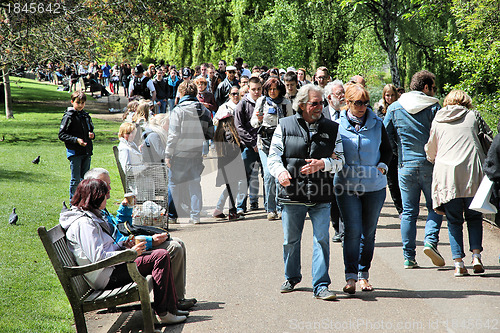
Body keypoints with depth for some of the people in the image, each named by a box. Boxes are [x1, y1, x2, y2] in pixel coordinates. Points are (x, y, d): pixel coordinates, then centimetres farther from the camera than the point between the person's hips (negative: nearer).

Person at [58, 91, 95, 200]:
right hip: (74, 152, -6)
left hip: (87, 151, 6)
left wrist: (92, 135, 0)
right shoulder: (68, 117, -6)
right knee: (75, 179, -3)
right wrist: (76, 140, -19)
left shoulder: (86, 116, 12)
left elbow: (90, 130, 24)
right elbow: (62, 135, -8)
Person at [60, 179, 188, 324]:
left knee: (161, 255, 13)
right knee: (161, 256, -17)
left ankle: (171, 307, 9)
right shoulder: (83, 223, -18)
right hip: (107, 277, -11)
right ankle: (163, 312, -14)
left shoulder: (90, 217, 16)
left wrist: (123, 245, 7)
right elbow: (98, 258, -24)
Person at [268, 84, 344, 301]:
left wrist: (322, 164, -14)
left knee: (322, 239, -6)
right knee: (291, 239, 11)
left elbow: (339, 160, 6)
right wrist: (280, 171, -18)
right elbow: (274, 155, 3)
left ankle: (321, 286, -1)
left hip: (321, 195, 0)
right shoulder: (285, 126, 5)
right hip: (292, 192, 0)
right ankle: (292, 278, 33)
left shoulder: (332, 128, 8)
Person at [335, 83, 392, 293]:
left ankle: (363, 275, 19)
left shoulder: (376, 124, 6)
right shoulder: (338, 125, 2)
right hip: (347, 186, -2)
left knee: (368, 232, 7)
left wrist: (382, 166, 0)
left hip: (374, 186, 2)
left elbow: (387, 150, 16)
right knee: (352, 230, -11)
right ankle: (350, 276, -9)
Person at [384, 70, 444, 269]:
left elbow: (386, 137, 6)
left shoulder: (394, 108, 4)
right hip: (430, 165, -2)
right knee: (435, 207, 11)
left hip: (406, 165, 2)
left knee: (409, 212, 7)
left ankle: (409, 257, 5)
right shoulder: (434, 107, -3)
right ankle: (430, 241, -12)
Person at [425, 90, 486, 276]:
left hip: (446, 173, 0)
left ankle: (458, 262, -3)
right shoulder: (473, 116, 11)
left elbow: (431, 152, 20)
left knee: (454, 220, 6)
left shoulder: (437, 121, 14)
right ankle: (476, 255, -3)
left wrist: (435, 161, 41)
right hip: (472, 171, 0)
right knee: (474, 217, 12)